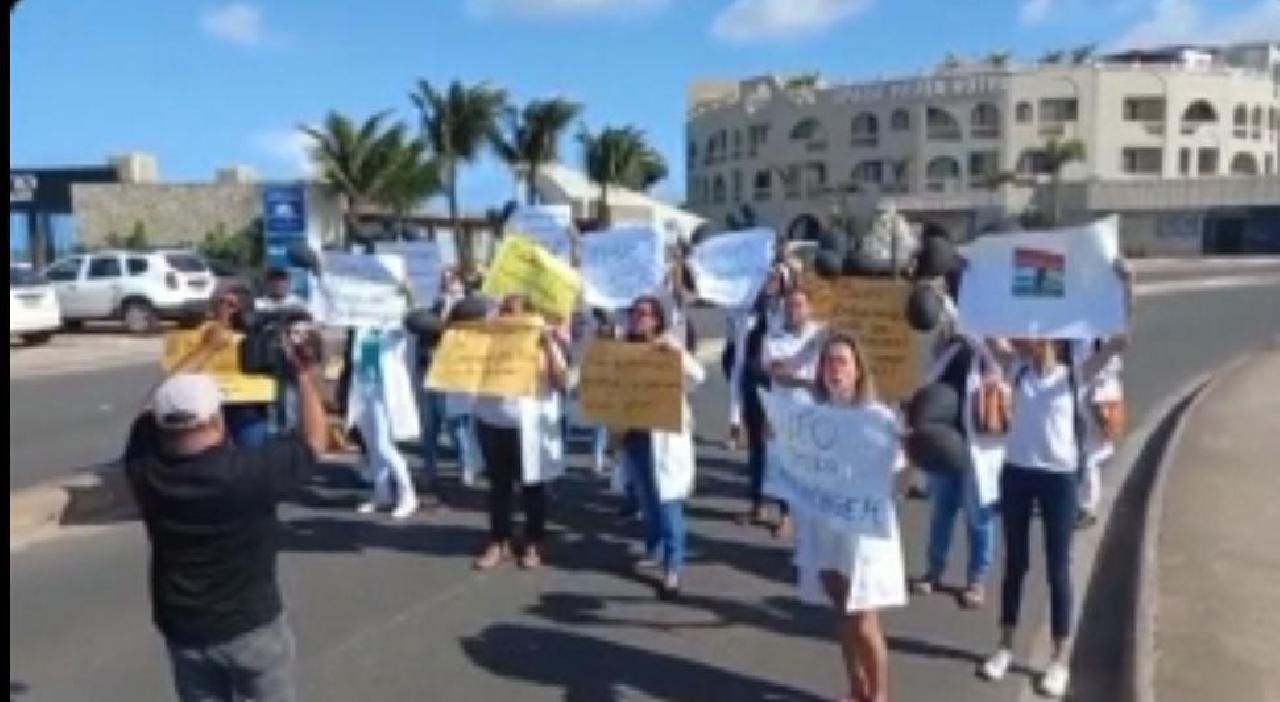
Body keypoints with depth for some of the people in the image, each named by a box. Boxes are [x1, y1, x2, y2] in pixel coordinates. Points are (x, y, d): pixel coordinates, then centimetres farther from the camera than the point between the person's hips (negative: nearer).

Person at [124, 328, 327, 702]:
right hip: (251, 625, -4)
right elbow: (313, 441, -10)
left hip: (183, 628, 4)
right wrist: (306, 377, -2)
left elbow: (163, 404, 4)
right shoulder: (250, 470, -26)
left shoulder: (144, 468, -13)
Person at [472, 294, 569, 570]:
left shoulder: (542, 342, 0)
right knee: (498, 484, 10)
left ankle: (533, 544, 18)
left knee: (532, 486, 7)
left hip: (529, 426, -3)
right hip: (492, 422, 3)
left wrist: (549, 345, -17)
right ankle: (499, 542, 20)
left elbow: (560, 381, -9)